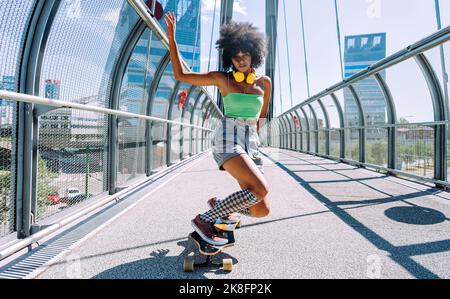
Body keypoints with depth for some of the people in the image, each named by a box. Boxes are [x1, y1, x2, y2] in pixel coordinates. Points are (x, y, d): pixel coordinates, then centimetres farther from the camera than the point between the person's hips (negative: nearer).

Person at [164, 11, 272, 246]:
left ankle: (219, 205, 25)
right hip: (227, 138, -5)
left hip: (251, 143, 5)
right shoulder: (223, 79, 5)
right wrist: (171, 40, 1)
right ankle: (204, 219, -12)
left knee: (261, 211, -2)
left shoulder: (264, 83, 13)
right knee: (260, 189, -29)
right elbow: (180, 75, 6)